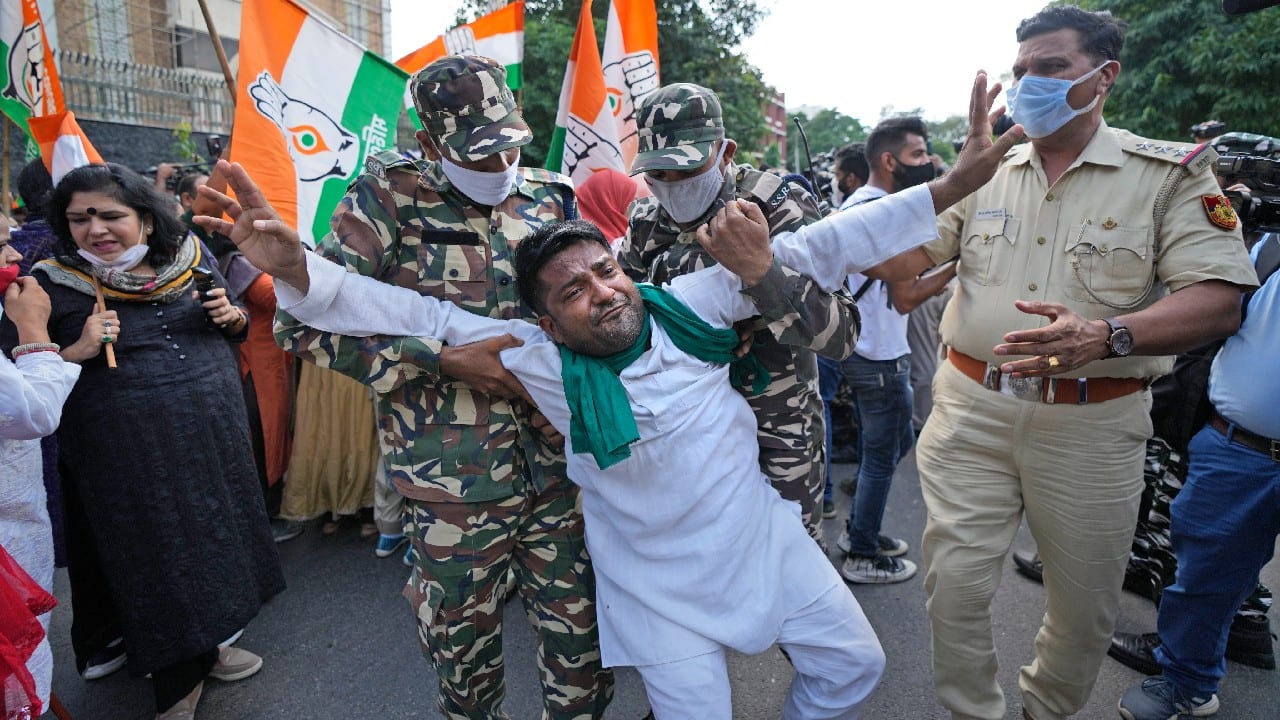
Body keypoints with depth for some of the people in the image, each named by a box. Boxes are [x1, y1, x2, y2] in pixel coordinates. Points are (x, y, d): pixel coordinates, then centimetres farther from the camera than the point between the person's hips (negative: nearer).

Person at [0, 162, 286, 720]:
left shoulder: (192, 257, 2)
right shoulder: (51, 286, -8)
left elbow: (237, 329, 15)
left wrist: (231, 315, -7)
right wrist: (77, 352, -21)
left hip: (214, 434, 4)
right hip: (129, 458, -4)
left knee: (212, 538, 17)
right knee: (156, 563, 6)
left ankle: (205, 648, 42)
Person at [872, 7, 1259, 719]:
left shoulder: (1173, 171, -2)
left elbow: (1219, 301, -13)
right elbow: (908, 258, 8)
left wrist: (1105, 335, -30)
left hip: (1092, 425, -1)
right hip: (972, 409, 2)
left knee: (1087, 604, 14)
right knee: (955, 582, 3)